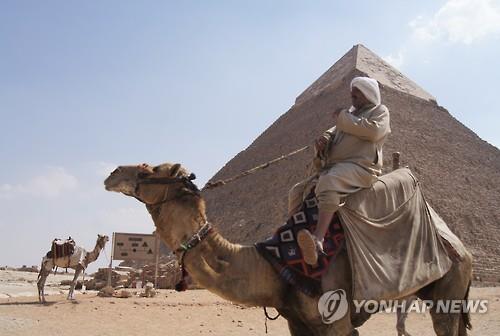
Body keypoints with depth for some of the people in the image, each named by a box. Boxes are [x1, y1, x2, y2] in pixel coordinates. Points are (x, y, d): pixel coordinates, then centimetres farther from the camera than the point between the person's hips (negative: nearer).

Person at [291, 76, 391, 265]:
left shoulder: (379, 111, 10)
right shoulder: (350, 113, 32)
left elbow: (373, 130, -12)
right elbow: (333, 133, 26)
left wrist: (343, 118, -4)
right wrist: (324, 140, 1)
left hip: (360, 166, -9)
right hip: (333, 168, 9)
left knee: (329, 183, -39)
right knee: (297, 191, 1)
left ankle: (318, 239, -56)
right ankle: (294, 233, -5)